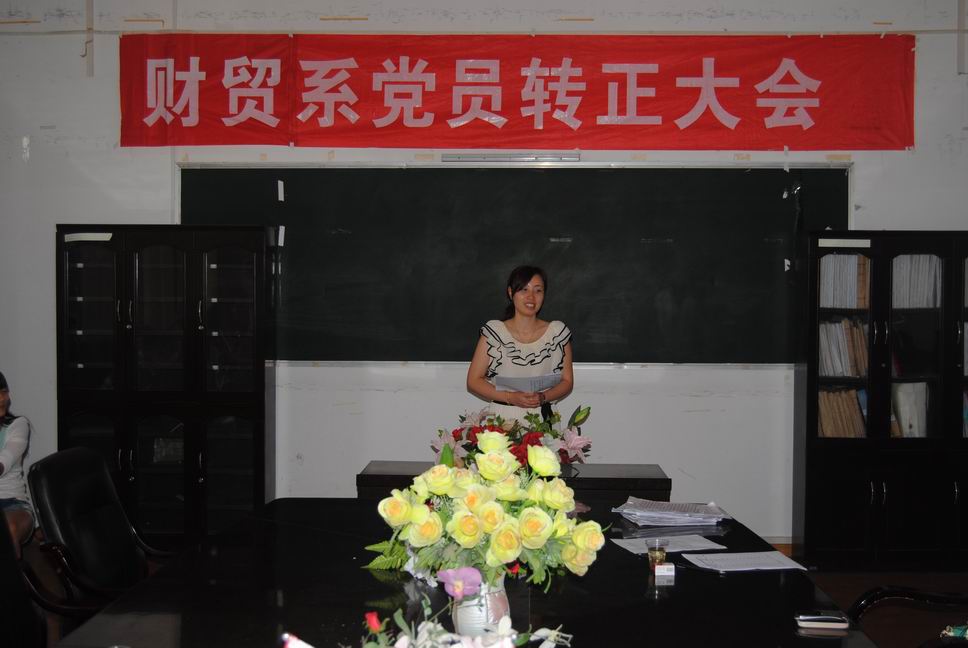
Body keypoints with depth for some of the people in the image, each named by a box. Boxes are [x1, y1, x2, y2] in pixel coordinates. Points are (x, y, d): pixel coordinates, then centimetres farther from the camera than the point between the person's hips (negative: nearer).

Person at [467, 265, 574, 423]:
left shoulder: (558, 332, 9)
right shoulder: (493, 331, 5)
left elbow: (567, 381, 13)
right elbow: (473, 381, 4)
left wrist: (543, 397, -7)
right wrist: (510, 397, -9)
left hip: (541, 420, 1)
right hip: (501, 418, -1)